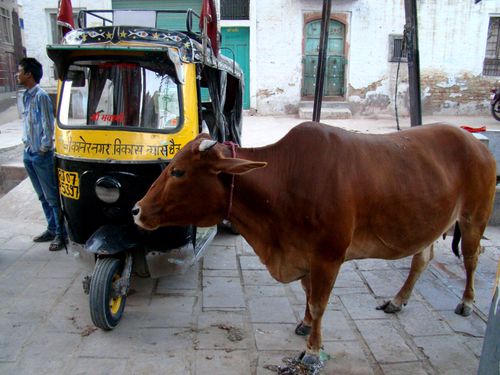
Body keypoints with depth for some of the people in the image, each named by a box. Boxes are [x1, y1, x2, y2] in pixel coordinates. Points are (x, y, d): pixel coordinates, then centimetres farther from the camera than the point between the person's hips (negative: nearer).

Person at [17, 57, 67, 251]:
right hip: (29, 154, 9)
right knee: (43, 196, 15)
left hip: (41, 155, -8)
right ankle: (52, 229, 26)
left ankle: (61, 234, 6)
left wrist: (44, 148, -11)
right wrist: (27, 145, 11)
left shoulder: (41, 96, -14)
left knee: (52, 196, -2)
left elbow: (48, 125, -14)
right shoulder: (26, 96, 11)